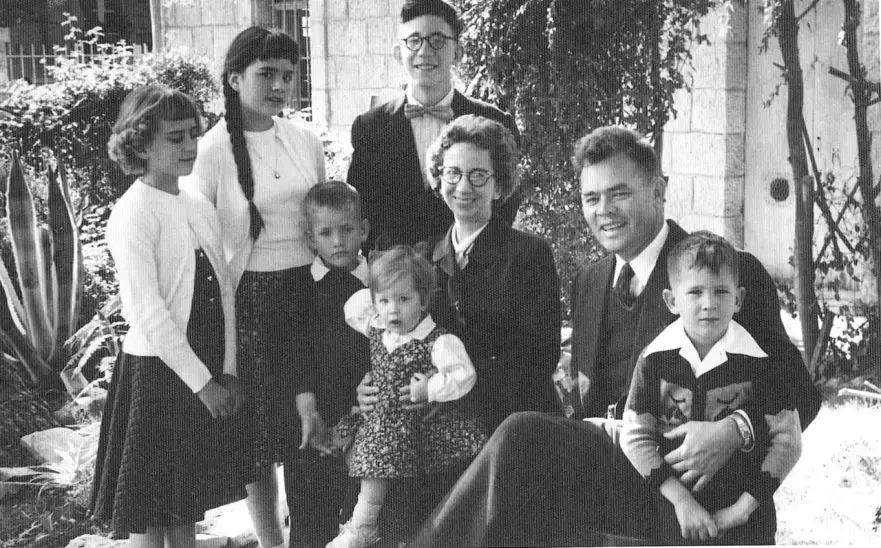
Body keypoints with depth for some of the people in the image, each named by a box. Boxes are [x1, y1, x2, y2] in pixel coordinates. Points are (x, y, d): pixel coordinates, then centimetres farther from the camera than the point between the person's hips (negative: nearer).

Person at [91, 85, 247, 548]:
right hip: (157, 374, -7)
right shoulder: (132, 213, -13)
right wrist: (202, 383, -17)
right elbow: (147, 314, -18)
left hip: (209, 375, 7)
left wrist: (227, 372, -1)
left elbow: (224, 291, 7)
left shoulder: (200, 207, 9)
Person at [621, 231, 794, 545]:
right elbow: (634, 437, -5)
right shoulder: (655, 359, -5)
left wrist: (744, 507, -10)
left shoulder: (757, 362, -7)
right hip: (673, 518, 1)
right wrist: (681, 499, -11)